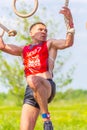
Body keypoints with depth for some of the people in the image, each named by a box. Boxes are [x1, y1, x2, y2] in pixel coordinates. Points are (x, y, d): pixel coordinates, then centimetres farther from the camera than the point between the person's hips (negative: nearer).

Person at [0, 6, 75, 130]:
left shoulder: (50, 44, 18)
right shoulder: (24, 49, 28)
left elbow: (68, 43, 1)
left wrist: (70, 21, -11)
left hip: (47, 87, -4)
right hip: (30, 92, 4)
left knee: (33, 80, -40)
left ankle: (46, 118, -27)